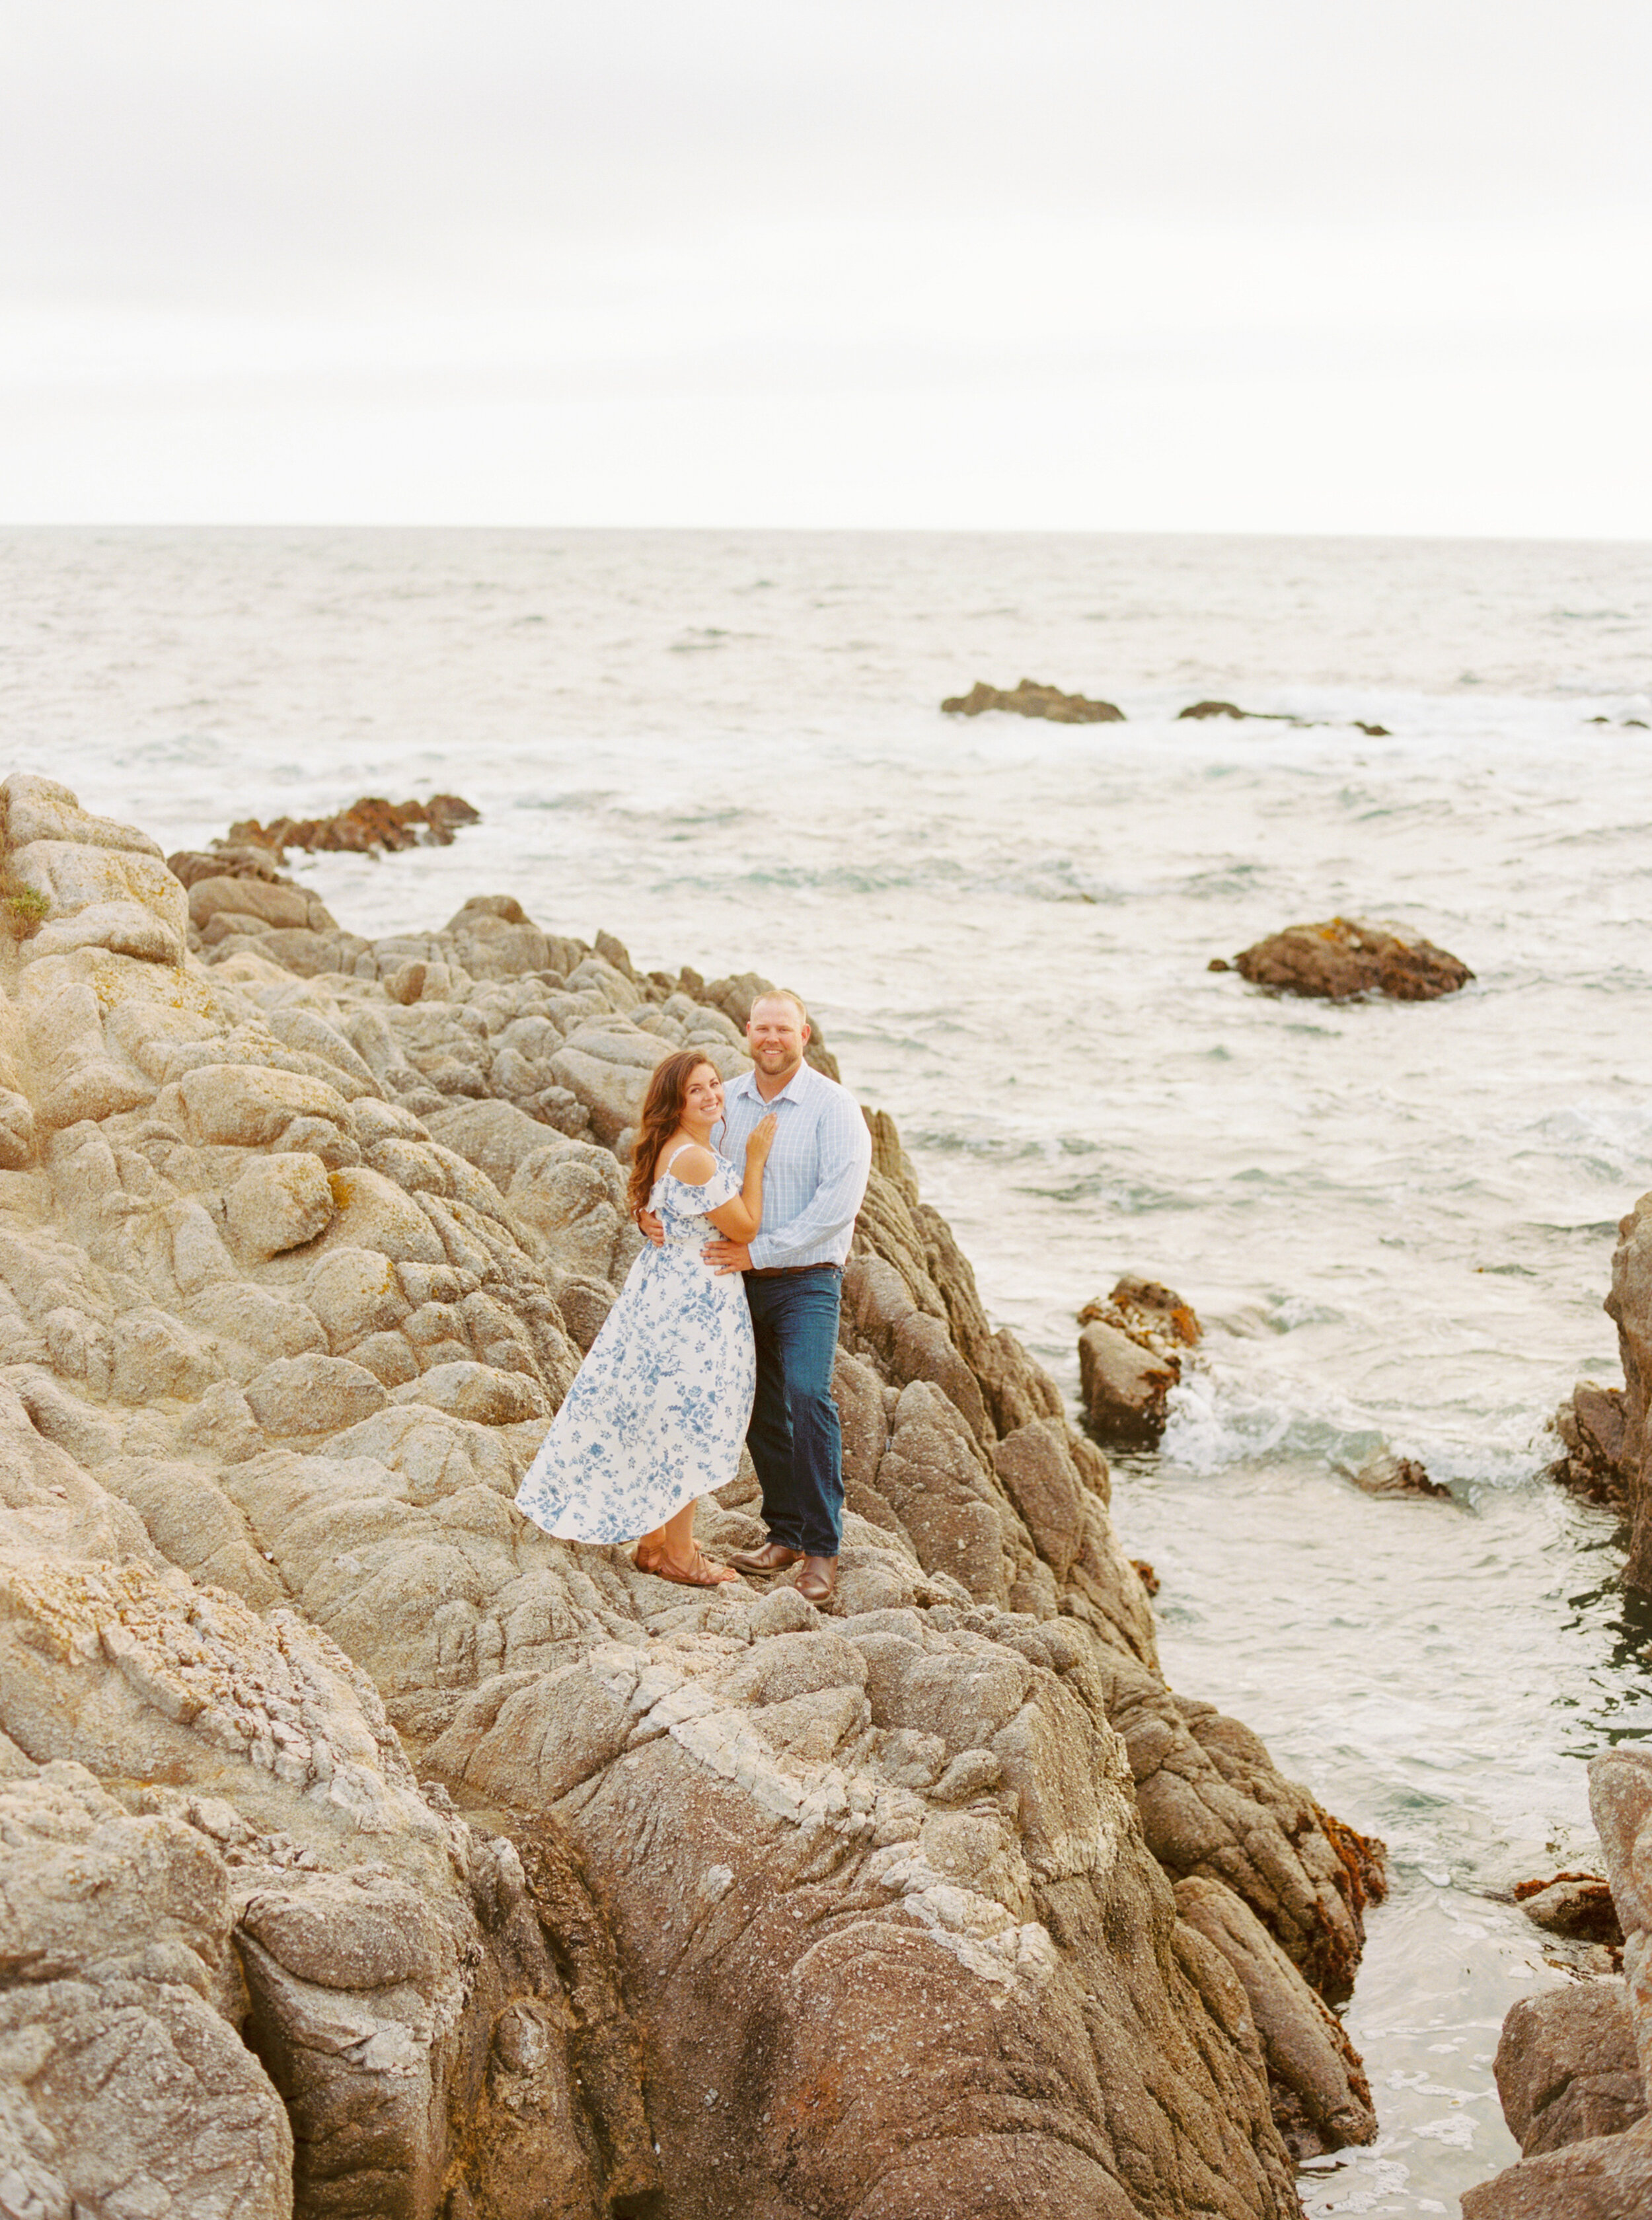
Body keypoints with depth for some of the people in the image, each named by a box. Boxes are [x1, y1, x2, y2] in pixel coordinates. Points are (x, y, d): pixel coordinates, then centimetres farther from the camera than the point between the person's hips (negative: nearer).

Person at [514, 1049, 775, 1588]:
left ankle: (654, 1542, 27)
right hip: (692, 1300, -10)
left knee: (659, 1418, 17)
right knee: (686, 1421, 1)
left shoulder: (670, 1151, 8)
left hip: (663, 1289, 10)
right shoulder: (695, 1159, -22)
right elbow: (745, 1228, -16)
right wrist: (755, 1160, -9)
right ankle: (679, 1556, 11)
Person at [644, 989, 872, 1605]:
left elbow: (837, 1202, -16)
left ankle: (821, 1547, -15)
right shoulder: (725, 1103, 7)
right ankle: (785, 1534, 22)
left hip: (806, 1281, -5)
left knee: (807, 1396, -20)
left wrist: (760, 1250, -20)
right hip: (741, 1280, 5)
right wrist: (652, 1214, -9)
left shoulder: (833, 1106, -8)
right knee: (759, 1410, 9)